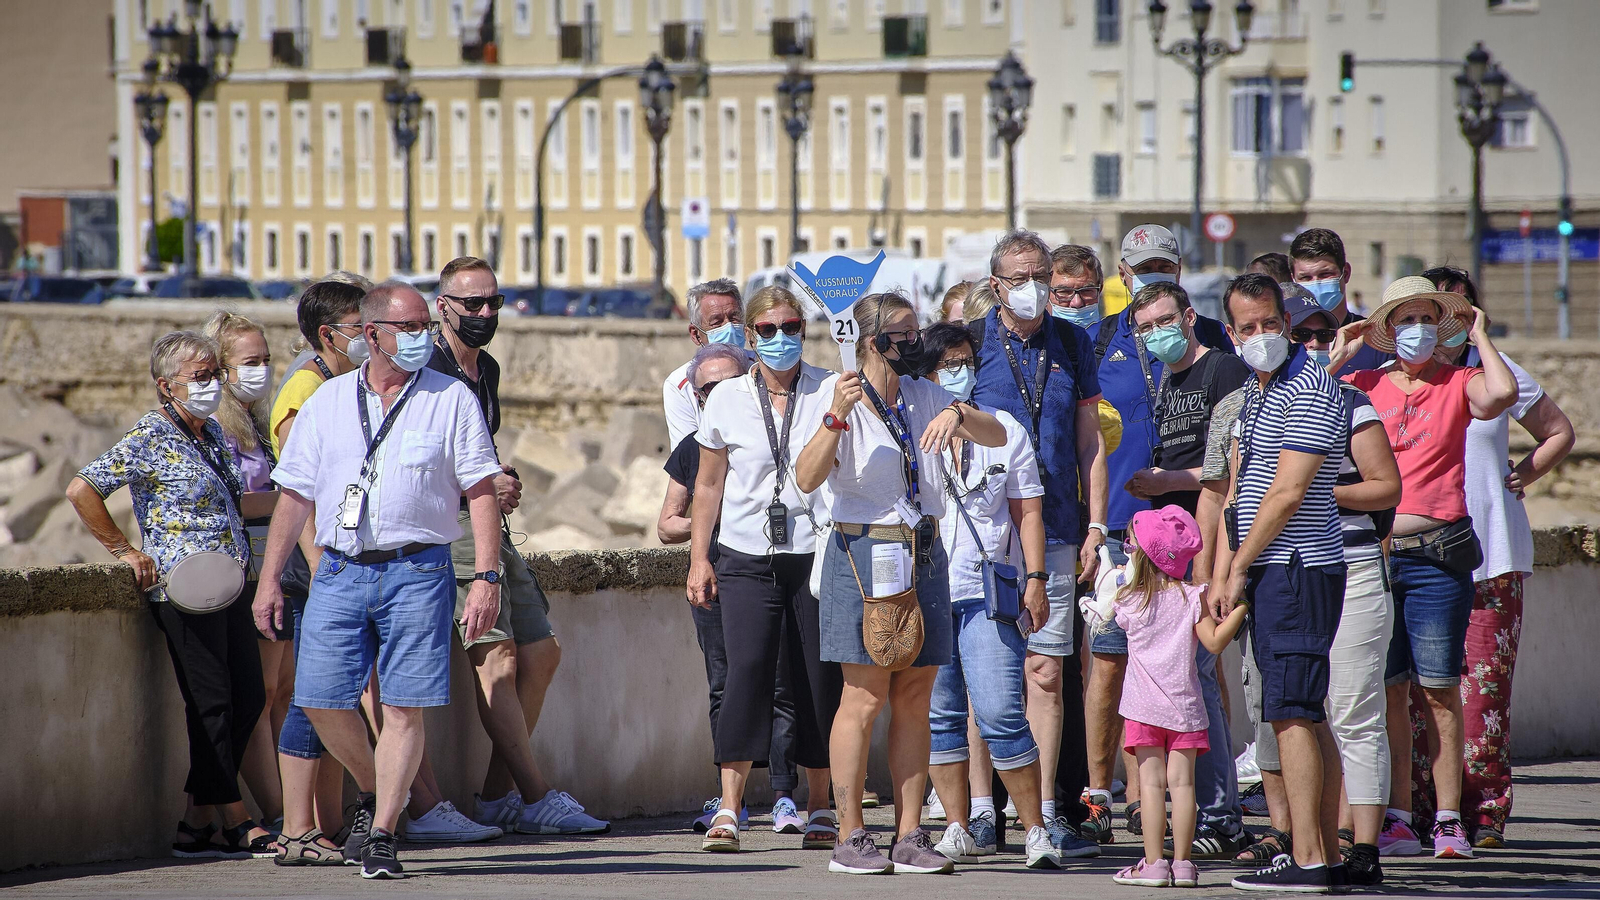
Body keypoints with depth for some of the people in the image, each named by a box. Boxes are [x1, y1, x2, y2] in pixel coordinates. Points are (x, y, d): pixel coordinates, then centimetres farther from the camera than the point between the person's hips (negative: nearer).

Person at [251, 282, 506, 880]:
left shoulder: (451, 399, 5)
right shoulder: (327, 403, 11)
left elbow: (481, 492, 2)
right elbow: (295, 496, 14)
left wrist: (487, 577, -7)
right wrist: (269, 580, 9)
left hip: (416, 569, -2)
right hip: (340, 570, 3)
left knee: (404, 706, -7)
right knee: (322, 700, -2)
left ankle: (381, 835, -1)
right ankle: (372, 792, 23)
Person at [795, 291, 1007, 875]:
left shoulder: (924, 397, 12)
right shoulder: (846, 401, -6)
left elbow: (997, 436, 8)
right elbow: (806, 478, -18)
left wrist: (958, 415, -13)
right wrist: (837, 416, -30)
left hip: (924, 554, 6)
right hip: (864, 553, -6)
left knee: (914, 700, 5)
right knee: (864, 698, -7)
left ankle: (909, 837, 7)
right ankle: (850, 838, -4)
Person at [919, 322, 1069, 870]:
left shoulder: (1006, 430, 11)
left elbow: (1028, 511, 10)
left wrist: (1035, 581, 1)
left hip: (988, 592, -1)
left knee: (1000, 714, -10)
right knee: (939, 715, 3)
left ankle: (1036, 831, -3)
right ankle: (958, 830, 10)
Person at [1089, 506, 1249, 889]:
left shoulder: (1128, 600, -2)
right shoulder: (1190, 597, -2)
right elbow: (1214, 642, -7)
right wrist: (1240, 609, -3)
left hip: (1144, 705, -1)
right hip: (1184, 705, 1)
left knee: (1151, 782, -1)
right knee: (1182, 781, 1)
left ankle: (1153, 862, -6)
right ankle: (1182, 862, -1)